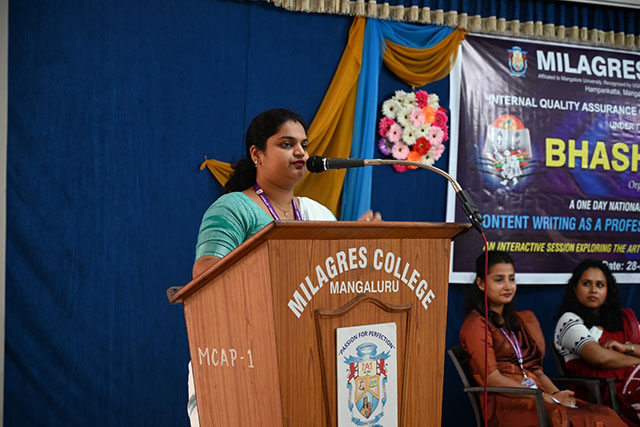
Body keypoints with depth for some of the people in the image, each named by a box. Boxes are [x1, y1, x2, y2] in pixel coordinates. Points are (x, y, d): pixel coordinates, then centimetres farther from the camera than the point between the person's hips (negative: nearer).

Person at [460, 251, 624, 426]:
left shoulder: (520, 320, 25)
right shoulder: (475, 325, 1)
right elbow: (492, 379, -8)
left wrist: (557, 393, -1)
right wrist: (549, 398, -10)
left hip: (536, 397, 7)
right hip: (506, 402, -7)